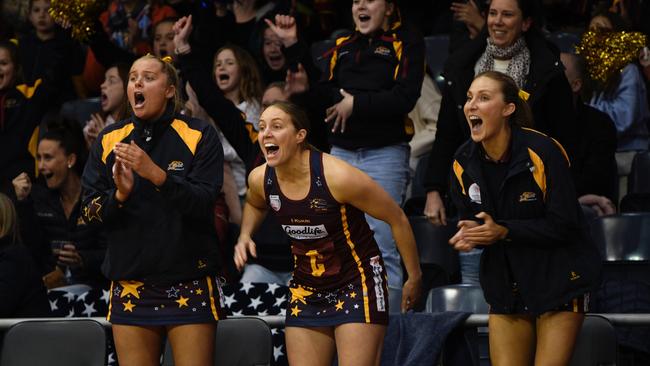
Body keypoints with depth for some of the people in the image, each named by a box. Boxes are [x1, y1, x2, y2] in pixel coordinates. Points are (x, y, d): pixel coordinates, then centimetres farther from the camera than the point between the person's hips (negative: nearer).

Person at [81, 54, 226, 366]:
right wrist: (120, 194, -16)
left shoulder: (199, 136, -1)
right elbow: (90, 213, 5)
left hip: (189, 286, -3)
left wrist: (156, 174, -26)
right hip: (130, 285, 3)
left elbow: (204, 202, -12)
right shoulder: (108, 141, 8)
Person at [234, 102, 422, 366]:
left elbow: (397, 219, -12)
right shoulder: (260, 180, -7)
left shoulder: (337, 176, -24)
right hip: (306, 289, 6)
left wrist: (414, 278, -4)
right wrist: (245, 236, 2)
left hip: (357, 284, -6)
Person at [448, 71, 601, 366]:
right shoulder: (463, 162, -2)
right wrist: (470, 233, -15)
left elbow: (563, 225, -19)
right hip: (506, 283, 5)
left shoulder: (542, 152, -19)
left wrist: (503, 231, -27)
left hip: (558, 283, -5)